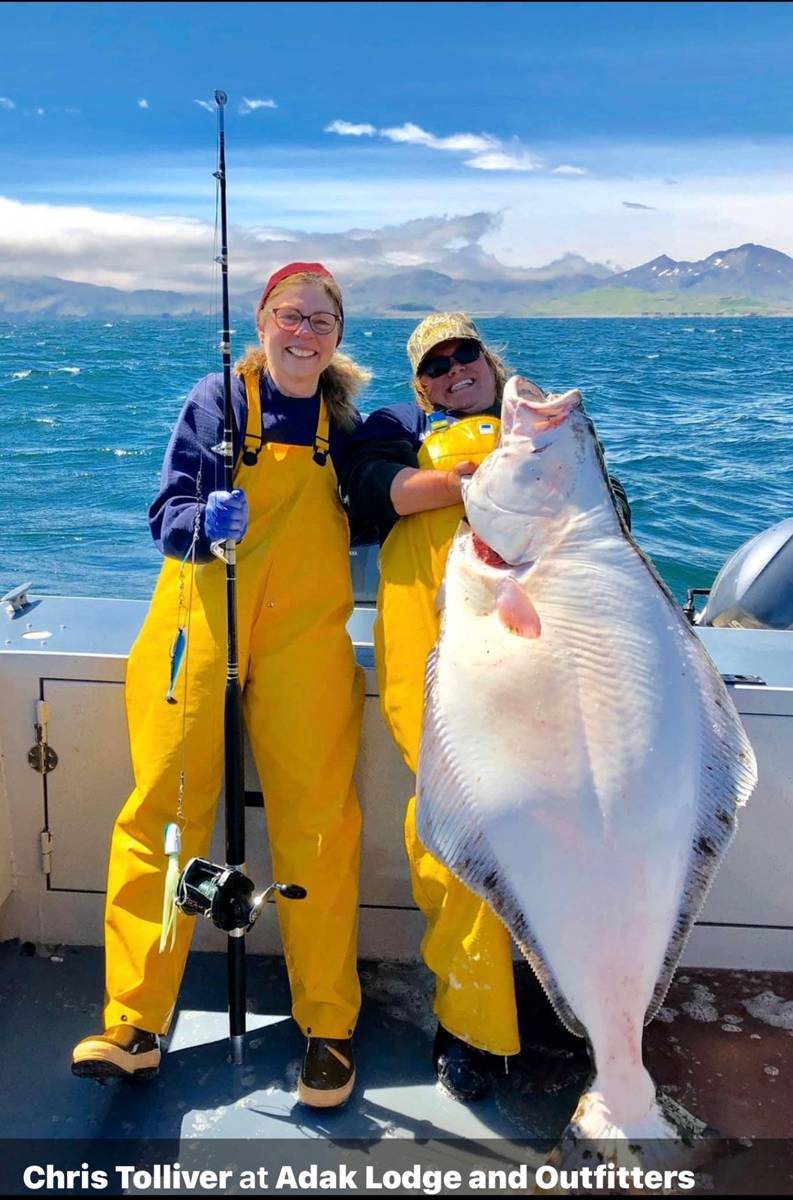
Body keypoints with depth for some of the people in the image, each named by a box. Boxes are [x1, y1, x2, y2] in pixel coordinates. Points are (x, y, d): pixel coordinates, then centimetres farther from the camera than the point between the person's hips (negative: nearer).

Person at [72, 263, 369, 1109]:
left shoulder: (345, 417, 11)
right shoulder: (217, 400, 4)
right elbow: (167, 515, 0)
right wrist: (204, 521, -21)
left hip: (304, 643, 1)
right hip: (200, 631, -1)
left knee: (317, 825, -2)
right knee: (162, 815, -3)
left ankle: (328, 1029, 11)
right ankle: (133, 1025, 7)